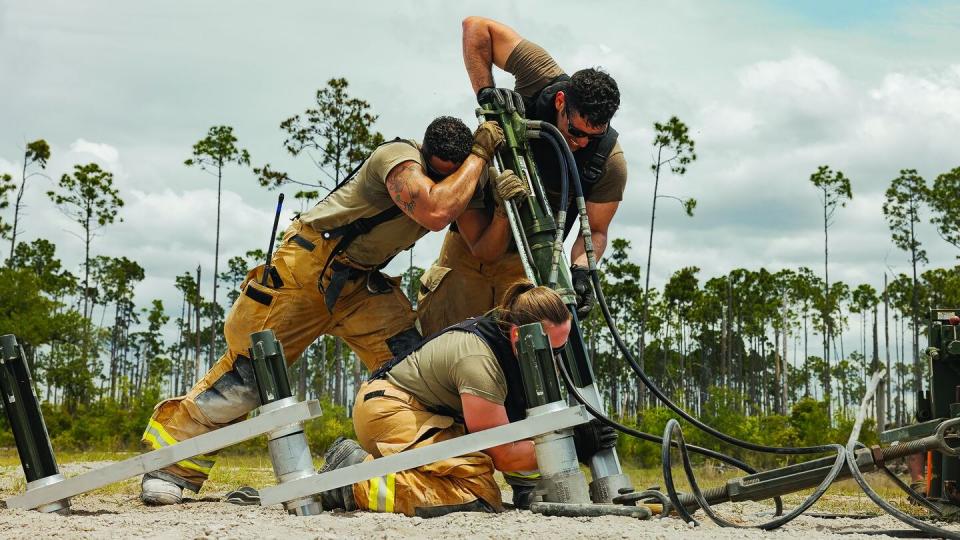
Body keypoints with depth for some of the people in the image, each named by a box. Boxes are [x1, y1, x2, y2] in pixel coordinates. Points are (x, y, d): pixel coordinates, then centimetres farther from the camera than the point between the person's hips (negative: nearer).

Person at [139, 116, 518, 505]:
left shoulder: (460, 180, -1)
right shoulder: (399, 158, -25)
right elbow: (435, 214, -42)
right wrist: (480, 154, -32)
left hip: (361, 283, 7)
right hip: (306, 267, -7)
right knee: (250, 370, -6)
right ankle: (169, 464, 6)